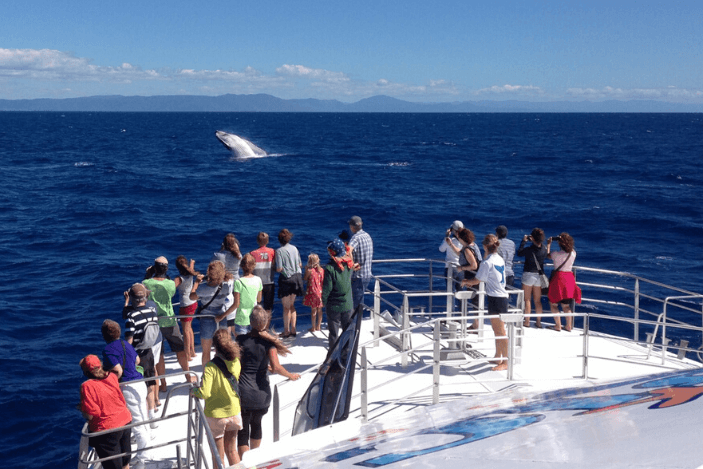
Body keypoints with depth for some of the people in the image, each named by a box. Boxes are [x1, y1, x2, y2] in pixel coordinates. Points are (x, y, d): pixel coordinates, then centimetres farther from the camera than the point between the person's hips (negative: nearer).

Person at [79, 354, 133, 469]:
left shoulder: (87, 386, -21)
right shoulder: (112, 377, -4)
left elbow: (90, 415, -23)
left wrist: (81, 409, -1)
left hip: (107, 430, -6)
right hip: (126, 422, 6)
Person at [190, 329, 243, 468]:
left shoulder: (211, 367, -23)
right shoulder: (236, 363, -7)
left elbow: (204, 393, -29)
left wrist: (194, 391, -9)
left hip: (216, 414, -4)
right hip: (234, 411, 4)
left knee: (218, 455, 11)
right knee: (231, 451, 22)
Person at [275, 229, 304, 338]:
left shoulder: (279, 251, -13)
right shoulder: (294, 248, 3)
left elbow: (279, 269, -16)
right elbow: (300, 265, 6)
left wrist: (276, 269, 5)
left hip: (286, 279, -5)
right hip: (297, 277, 5)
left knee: (286, 307, 4)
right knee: (291, 305, 16)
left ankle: (286, 331, 11)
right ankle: (293, 330, 17)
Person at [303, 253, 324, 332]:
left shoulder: (309, 270, -14)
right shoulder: (322, 270, -3)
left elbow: (305, 280, 0)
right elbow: (323, 282, 3)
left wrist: (306, 270, 4)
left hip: (312, 292, -4)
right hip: (320, 292, 4)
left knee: (313, 310, 4)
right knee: (319, 310, 13)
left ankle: (313, 327, 11)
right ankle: (318, 326, 23)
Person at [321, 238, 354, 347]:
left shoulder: (330, 267, -19)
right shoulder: (349, 264, -5)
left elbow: (327, 288, -15)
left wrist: (324, 301, -2)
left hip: (333, 306, -4)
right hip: (348, 305, 4)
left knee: (333, 333, 8)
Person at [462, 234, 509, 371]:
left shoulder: (487, 262, -16)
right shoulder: (500, 259, 11)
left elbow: (477, 280, -9)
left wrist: (465, 282, 11)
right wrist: (471, 283, 25)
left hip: (495, 297, -9)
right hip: (502, 296, 9)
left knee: (500, 331, -5)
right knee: (497, 330, 18)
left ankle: (505, 362, -1)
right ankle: (498, 356, 27)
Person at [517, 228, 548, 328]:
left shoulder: (529, 249, -19)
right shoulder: (544, 250, -6)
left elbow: (519, 253, -1)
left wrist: (523, 241, 9)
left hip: (528, 275, -4)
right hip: (539, 275, 4)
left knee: (527, 300, 5)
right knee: (538, 301, 13)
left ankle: (527, 321, 7)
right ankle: (538, 322, 17)